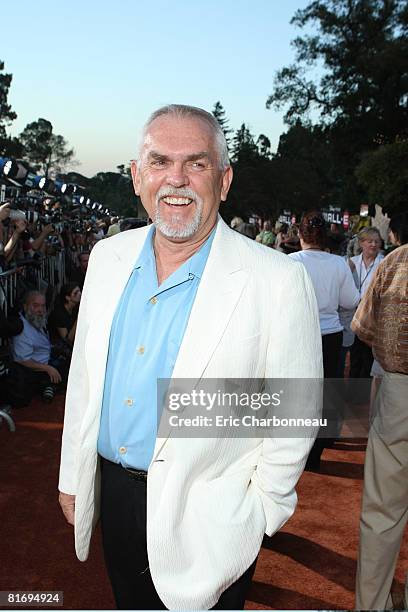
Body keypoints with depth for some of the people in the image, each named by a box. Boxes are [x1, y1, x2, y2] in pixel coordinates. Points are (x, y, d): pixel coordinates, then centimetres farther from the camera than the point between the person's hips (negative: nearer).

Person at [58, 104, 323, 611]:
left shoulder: (278, 280, -18)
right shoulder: (108, 257, -1)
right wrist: (73, 476, 10)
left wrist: (256, 517, -7)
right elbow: (84, 374, 7)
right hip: (113, 493, 5)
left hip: (204, 521, -5)